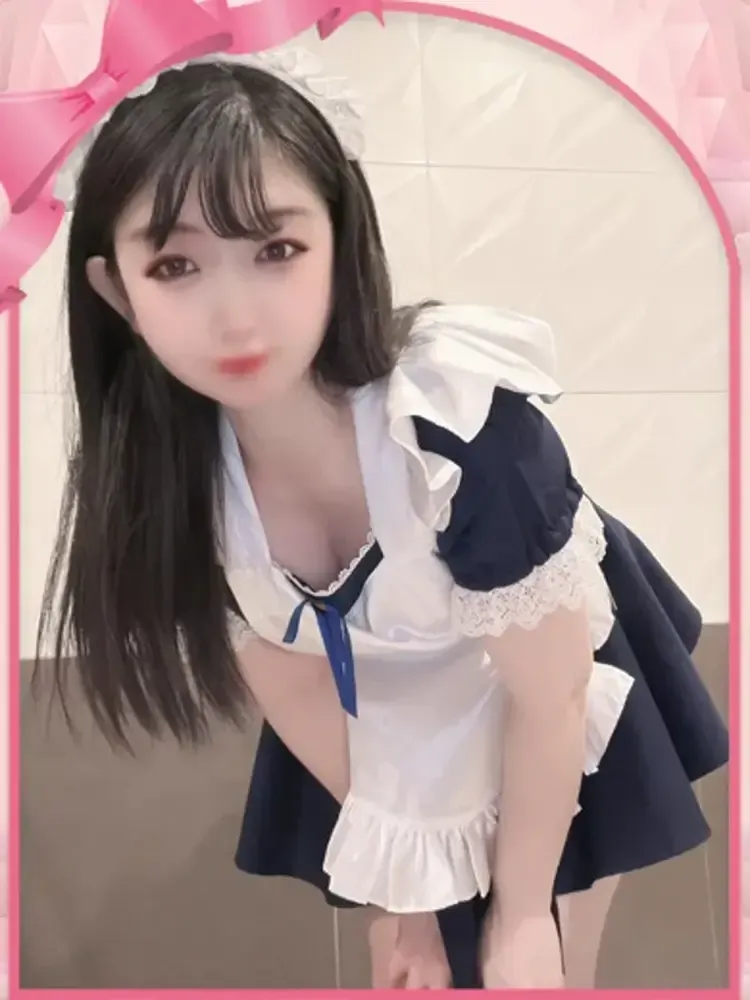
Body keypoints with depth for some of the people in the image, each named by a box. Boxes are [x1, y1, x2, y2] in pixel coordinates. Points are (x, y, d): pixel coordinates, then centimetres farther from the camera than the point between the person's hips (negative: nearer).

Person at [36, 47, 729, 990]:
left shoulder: (468, 427, -41)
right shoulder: (158, 472, -26)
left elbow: (547, 698, -25)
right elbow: (289, 688, -9)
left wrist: (523, 913, -10)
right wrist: (396, 874, 3)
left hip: (552, 684, -2)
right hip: (389, 715, 3)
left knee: (543, 955, 23)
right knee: (426, 964, 25)